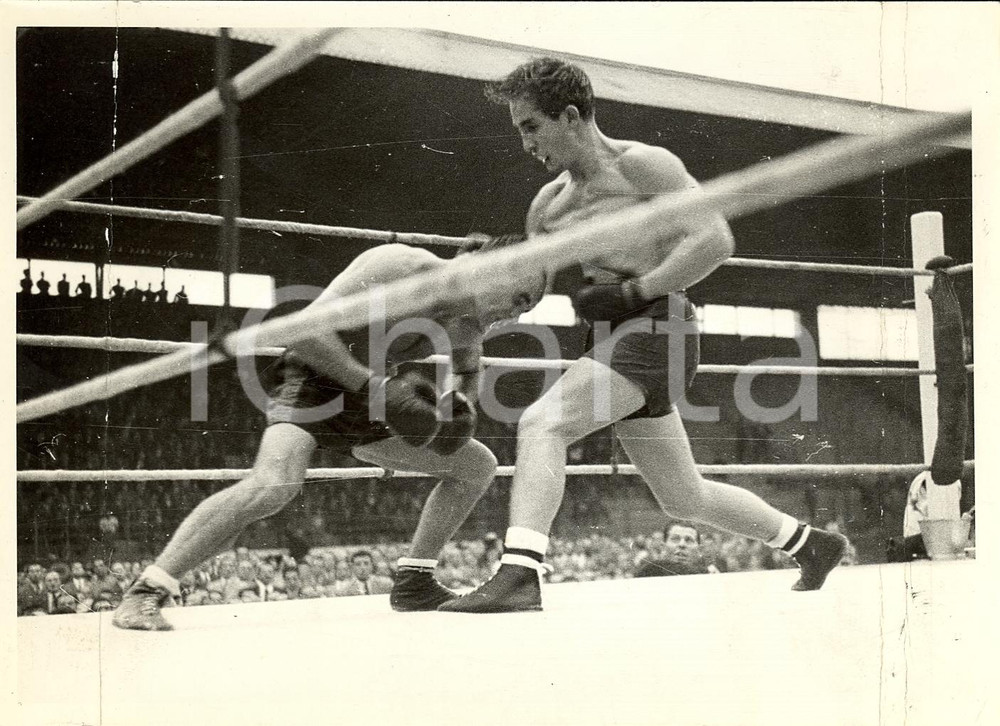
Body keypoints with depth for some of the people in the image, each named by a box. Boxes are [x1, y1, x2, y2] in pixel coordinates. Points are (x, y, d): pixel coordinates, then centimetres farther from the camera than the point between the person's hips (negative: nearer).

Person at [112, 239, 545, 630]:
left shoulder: (469, 325, -1)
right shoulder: (400, 266, -25)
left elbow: (467, 369, 23)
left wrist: (461, 403, -1)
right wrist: (376, 386, -33)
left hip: (368, 399, 8)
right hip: (313, 383, -8)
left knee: (479, 464, 7)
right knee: (275, 484, -35)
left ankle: (414, 583, 12)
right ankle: (145, 594, -28)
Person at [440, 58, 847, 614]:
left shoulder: (641, 164, -4)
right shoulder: (550, 200, 18)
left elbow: (715, 240, -13)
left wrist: (632, 292, -17)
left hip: (655, 324, -9)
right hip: (619, 339, 9)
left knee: (541, 424, -25)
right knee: (685, 497, 16)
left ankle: (519, 576, -33)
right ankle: (812, 543, 35)